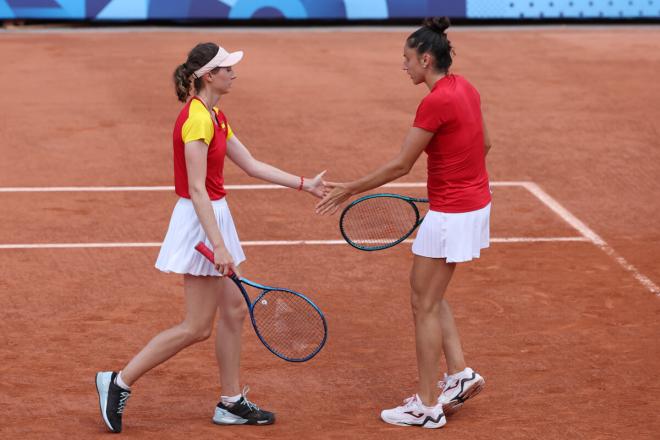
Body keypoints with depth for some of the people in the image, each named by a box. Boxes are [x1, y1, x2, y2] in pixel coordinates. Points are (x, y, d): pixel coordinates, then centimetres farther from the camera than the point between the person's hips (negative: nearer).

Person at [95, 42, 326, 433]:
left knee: (234, 311, 13)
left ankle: (231, 403, 21)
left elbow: (252, 165, 17)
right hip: (199, 222, -10)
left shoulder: (216, 118, 10)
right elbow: (196, 189, -24)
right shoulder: (196, 119, -20)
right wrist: (218, 245, -27)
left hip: (215, 214, 10)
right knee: (197, 327, -4)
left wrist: (305, 184, 15)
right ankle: (120, 382, 3)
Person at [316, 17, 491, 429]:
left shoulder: (436, 102, -22)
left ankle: (428, 406, 9)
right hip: (475, 202, 9)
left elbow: (400, 166, -18)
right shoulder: (465, 88, 4)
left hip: (451, 215, -9)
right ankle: (460, 375, 18)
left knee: (424, 305, 2)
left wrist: (350, 190, -9)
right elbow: (484, 144, 17)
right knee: (432, 297, 22)